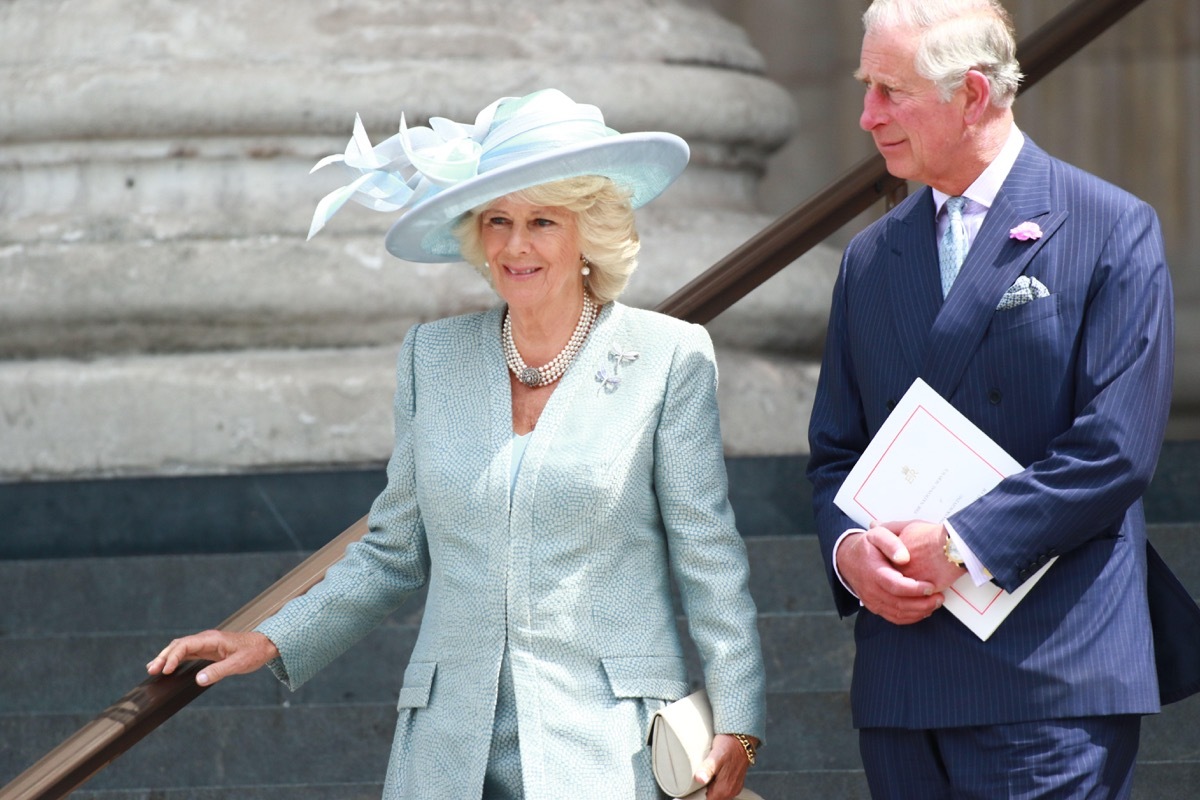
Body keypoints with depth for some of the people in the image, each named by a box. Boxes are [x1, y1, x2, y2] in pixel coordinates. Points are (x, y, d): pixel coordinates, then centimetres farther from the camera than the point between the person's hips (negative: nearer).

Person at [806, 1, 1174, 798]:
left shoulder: (1113, 232, -3)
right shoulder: (871, 259, 16)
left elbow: (1114, 449, -10)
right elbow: (835, 452, 17)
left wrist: (960, 544, -15)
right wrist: (848, 546, -5)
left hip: (1049, 677, -5)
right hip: (902, 686, 6)